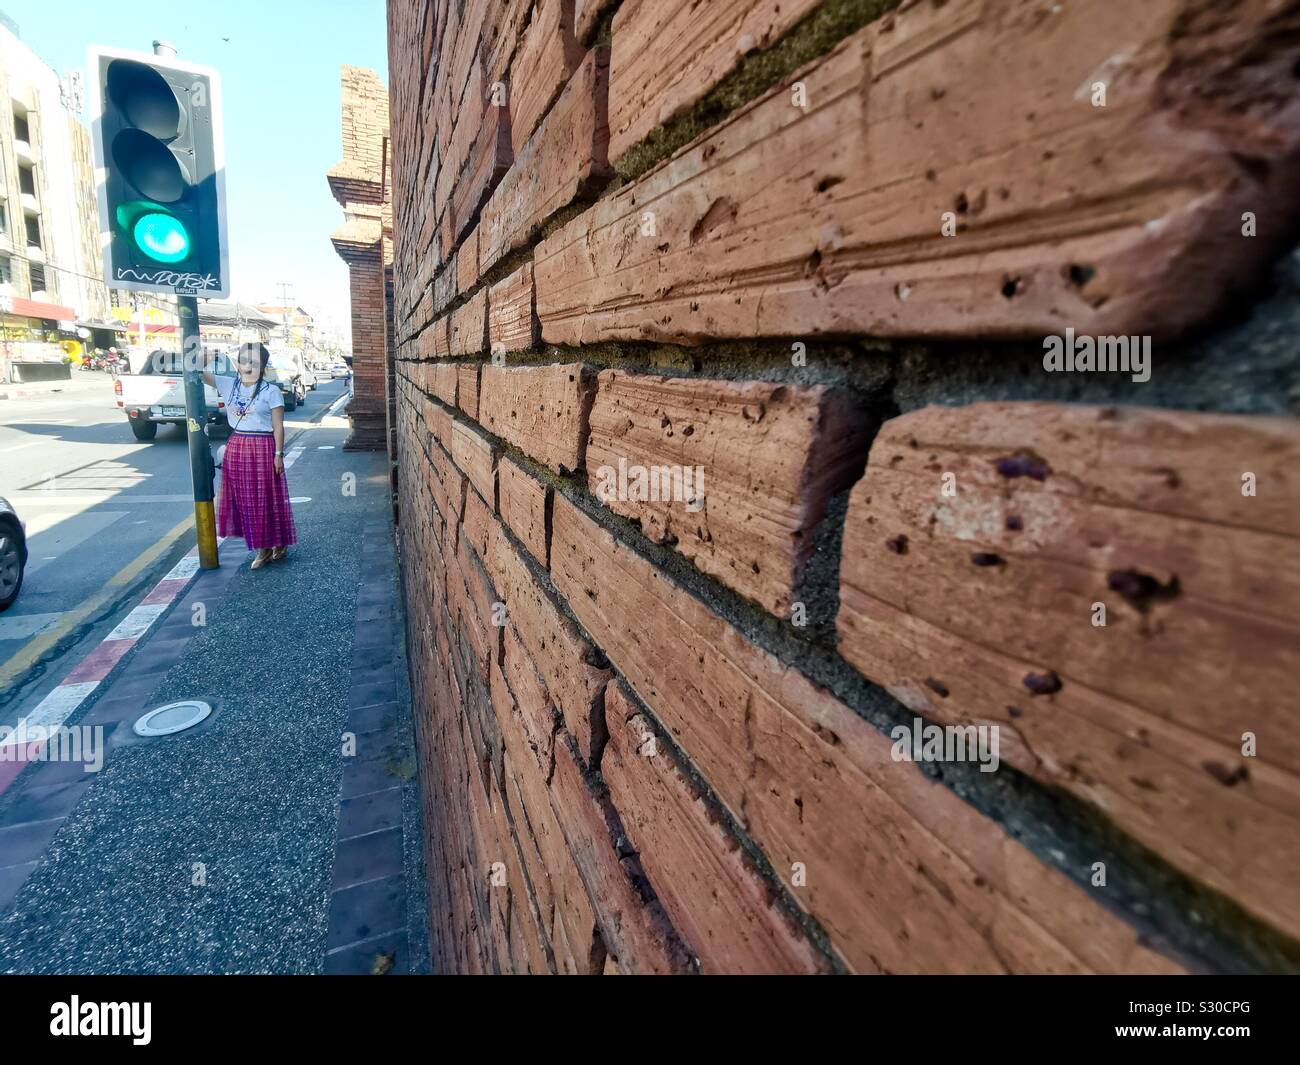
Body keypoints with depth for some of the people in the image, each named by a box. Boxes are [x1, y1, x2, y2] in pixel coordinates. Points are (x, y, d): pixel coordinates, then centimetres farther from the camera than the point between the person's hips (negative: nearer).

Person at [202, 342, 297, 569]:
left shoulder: (270, 391, -7)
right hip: (236, 448, 5)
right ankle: (263, 549, 20)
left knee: (268, 498, 1)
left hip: (263, 448, -5)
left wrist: (278, 454, -12)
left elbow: (278, 426, -8)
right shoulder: (229, 385, 7)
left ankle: (279, 545, 16)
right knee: (246, 499, 9)